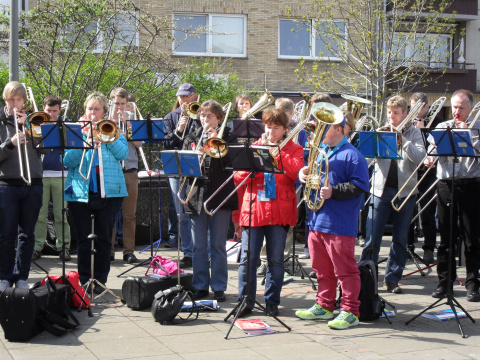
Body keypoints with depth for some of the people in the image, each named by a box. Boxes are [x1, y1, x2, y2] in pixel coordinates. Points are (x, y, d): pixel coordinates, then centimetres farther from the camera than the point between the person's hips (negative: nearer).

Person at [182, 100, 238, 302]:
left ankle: (219, 287, 12)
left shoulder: (228, 137, 5)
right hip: (196, 196, 2)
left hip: (220, 197, -2)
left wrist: (217, 142, -15)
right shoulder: (192, 138, 12)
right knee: (199, 246, 7)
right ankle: (200, 286, 17)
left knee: (218, 246, 4)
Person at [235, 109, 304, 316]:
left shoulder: (293, 149, 9)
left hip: (280, 211, -1)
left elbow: (297, 173, -12)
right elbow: (238, 177, 2)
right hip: (253, 210, 1)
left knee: (276, 259, 3)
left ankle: (272, 302, 15)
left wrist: (278, 150, -12)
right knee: (248, 258, -1)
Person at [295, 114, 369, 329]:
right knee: (322, 268, 16)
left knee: (344, 269, -3)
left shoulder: (352, 155, -9)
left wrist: (333, 192, -23)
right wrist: (304, 175, 6)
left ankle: (350, 312, 4)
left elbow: (360, 186, -17)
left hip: (340, 224, -9)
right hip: (317, 220, 9)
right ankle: (324, 306, 27)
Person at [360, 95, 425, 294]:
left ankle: (392, 279, 15)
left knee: (400, 239, 5)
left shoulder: (413, 132, 5)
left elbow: (420, 158, -11)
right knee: (372, 238, -2)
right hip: (381, 190, 0)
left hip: (405, 191, 0)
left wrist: (401, 137, -16)